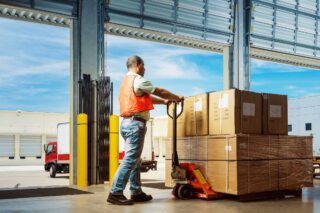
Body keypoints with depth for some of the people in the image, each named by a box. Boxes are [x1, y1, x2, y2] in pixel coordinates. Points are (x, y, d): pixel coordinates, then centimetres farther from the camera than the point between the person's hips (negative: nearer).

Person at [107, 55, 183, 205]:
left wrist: (164, 102, 29)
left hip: (127, 123, 10)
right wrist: (177, 98, 12)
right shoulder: (138, 80, -8)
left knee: (135, 159, 12)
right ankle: (115, 193, -12)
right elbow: (160, 91, -1)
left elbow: (147, 97, 27)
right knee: (130, 159, -11)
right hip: (135, 123, -10)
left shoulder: (126, 81, 22)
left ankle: (136, 192, 15)